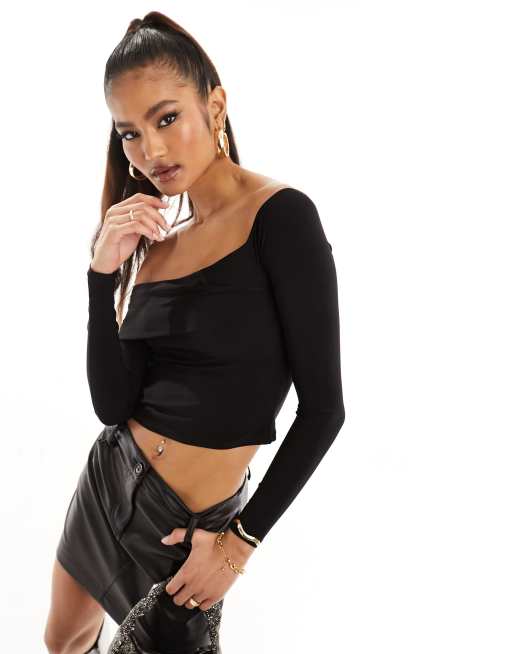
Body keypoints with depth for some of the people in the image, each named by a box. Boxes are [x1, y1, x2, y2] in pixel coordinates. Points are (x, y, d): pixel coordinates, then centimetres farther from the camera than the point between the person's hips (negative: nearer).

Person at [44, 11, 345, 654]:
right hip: (110, 476, 7)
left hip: (184, 525, -6)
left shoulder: (280, 216, -17)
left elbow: (322, 407, -17)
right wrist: (104, 273, -14)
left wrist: (241, 540, -15)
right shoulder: (155, 240, 3)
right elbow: (113, 404, -5)